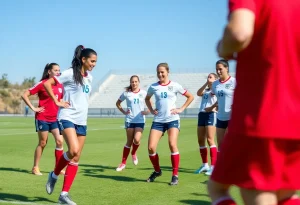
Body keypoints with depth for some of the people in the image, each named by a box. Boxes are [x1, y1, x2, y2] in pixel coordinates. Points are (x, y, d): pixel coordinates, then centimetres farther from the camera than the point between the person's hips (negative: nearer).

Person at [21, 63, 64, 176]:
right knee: (42, 143, 3)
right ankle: (35, 168, 16)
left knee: (60, 141, -5)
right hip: (43, 119, -5)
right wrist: (33, 108, -11)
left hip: (55, 119, 5)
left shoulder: (60, 85, 7)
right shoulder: (42, 84, -9)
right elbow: (25, 95, -8)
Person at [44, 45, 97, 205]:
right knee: (74, 150, -25)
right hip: (67, 117, -7)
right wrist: (57, 101, -13)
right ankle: (54, 175, 2)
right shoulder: (70, 73, -9)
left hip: (82, 120, 7)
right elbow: (47, 83, -12)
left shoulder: (89, 77, 13)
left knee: (76, 158, 3)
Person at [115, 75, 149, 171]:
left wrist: (148, 111, -2)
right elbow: (118, 103, 14)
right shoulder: (126, 93, 2)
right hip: (129, 120, 0)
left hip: (140, 120, 0)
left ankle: (133, 153, 16)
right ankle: (123, 163, 14)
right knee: (129, 142, 2)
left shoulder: (144, 93, 2)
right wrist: (124, 112, 2)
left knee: (137, 140, -18)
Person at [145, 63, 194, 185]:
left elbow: (190, 97, 6)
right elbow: (147, 99, 24)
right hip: (158, 120, 3)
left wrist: (181, 109, -3)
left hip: (172, 119, -2)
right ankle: (157, 171, 20)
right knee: (151, 147, -6)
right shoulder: (153, 87, 5)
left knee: (172, 145, -19)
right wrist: (151, 110, 8)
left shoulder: (174, 86, -1)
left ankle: (175, 175, -6)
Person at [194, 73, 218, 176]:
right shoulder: (205, 90, 21)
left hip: (211, 114, -7)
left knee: (210, 140, -12)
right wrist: (206, 83, -3)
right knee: (200, 140, 6)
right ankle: (205, 165, 16)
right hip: (201, 114, 7)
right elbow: (198, 93, 1)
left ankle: (213, 166, -10)